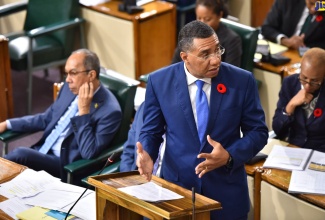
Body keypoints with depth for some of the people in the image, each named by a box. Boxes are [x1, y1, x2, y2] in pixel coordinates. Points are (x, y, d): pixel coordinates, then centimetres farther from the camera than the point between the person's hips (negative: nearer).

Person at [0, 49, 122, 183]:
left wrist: (83, 111, -24)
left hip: (67, 166, -7)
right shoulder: (71, 88, 6)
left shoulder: (110, 110, -17)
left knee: (20, 154, -27)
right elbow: (45, 119, 19)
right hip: (42, 152, 7)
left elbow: (89, 154, -22)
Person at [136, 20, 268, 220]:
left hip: (226, 192, 0)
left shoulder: (242, 81, -7)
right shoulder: (160, 82, -5)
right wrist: (147, 155, -17)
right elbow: (151, 131, 4)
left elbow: (258, 132, -2)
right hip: (177, 186, 0)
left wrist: (229, 157, -18)